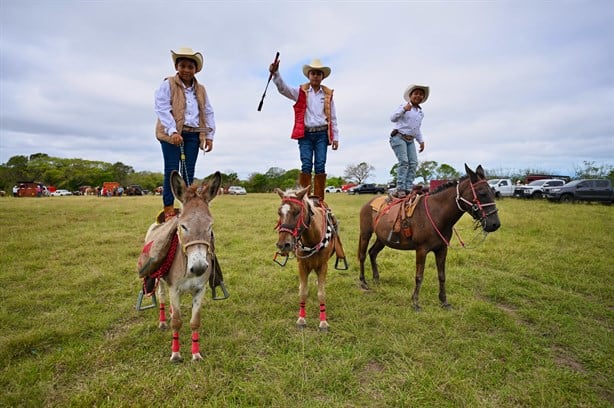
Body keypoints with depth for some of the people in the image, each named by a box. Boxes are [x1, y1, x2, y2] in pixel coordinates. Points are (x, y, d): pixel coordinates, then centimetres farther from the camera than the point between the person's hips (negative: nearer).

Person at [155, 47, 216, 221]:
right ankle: (168, 209, -4)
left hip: (193, 134, 4)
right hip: (172, 133, -4)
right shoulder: (168, 84, 3)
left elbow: (208, 113, 17)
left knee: (189, 171, 3)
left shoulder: (201, 89, 17)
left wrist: (209, 136, 7)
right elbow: (162, 108, -7)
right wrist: (173, 131, -18)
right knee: (172, 169, -7)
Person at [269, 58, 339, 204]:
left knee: (320, 166, -3)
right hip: (305, 134, -1)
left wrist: (335, 137, 7)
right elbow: (283, 88, -8)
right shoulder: (301, 92, 8)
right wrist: (275, 73, -26)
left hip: (321, 134, 1)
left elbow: (333, 118, 11)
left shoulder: (328, 94, 11)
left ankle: (319, 200, 3)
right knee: (306, 166, -8)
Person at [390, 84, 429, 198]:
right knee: (404, 161, -20)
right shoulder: (404, 106, -1)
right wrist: (404, 109, -26)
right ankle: (400, 189, -22)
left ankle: (408, 188, -7)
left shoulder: (421, 112, 19)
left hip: (410, 140, 7)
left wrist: (421, 141, 20)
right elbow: (393, 118, -14)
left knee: (413, 162, -7)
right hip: (398, 137, -7)